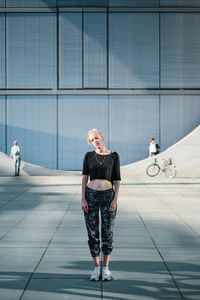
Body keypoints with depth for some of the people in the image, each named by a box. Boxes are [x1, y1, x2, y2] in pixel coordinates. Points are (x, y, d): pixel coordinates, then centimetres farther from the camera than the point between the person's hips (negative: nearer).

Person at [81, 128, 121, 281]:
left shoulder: (113, 156, 0)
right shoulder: (89, 156, 3)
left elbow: (117, 179, 0)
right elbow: (85, 177, 3)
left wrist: (115, 200, -8)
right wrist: (83, 199, -4)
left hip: (108, 196, -1)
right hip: (91, 195, 1)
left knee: (108, 232, 2)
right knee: (93, 233, 3)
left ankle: (106, 268, 14)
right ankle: (96, 268, 14)